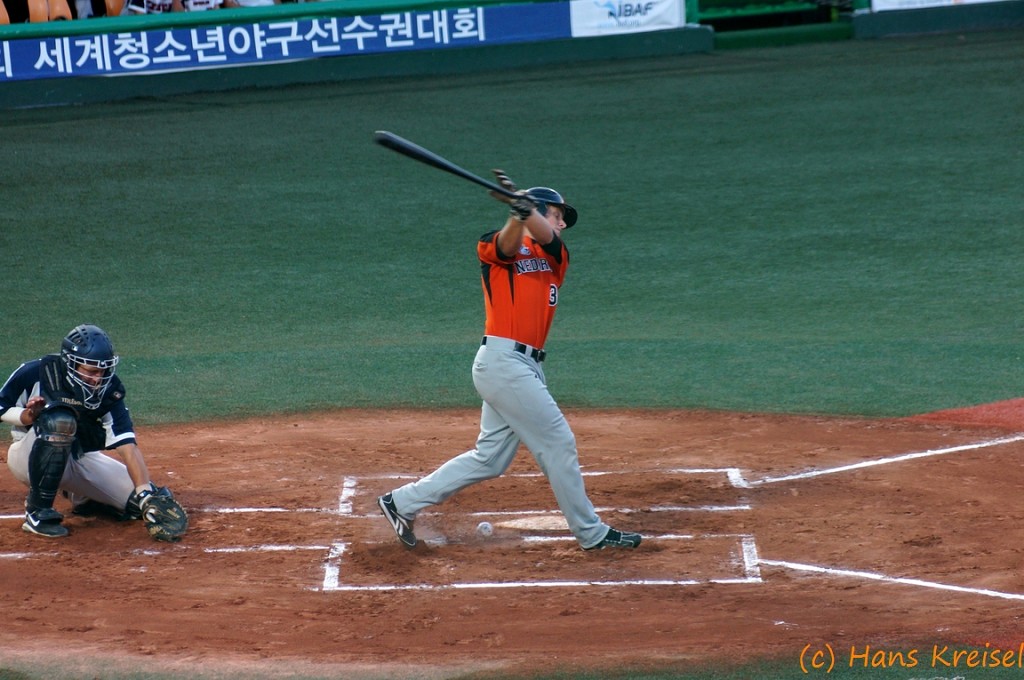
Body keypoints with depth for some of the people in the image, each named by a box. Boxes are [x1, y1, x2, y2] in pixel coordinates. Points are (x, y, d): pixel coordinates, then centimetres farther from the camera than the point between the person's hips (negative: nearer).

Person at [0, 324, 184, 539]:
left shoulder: (107, 391, -15)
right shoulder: (35, 374, -20)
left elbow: (127, 446, -24)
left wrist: (147, 495, -36)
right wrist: (27, 416, -28)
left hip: (81, 459, 4)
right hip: (30, 459, -4)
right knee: (59, 419, -38)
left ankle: (83, 499, 19)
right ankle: (38, 512, -26)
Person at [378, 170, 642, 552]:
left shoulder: (556, 256, 16)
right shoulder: (496, 248, 1)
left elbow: (544, 236, -6)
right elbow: (508, 244, -24)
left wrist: (526, 208, -27)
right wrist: (518, 214, -45)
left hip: (526, 368, 8)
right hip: (503, 360, -8)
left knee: (490, 458, 11)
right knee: (558, 442, -4)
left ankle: (403, 503, 18)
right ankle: (590, 533, 7)